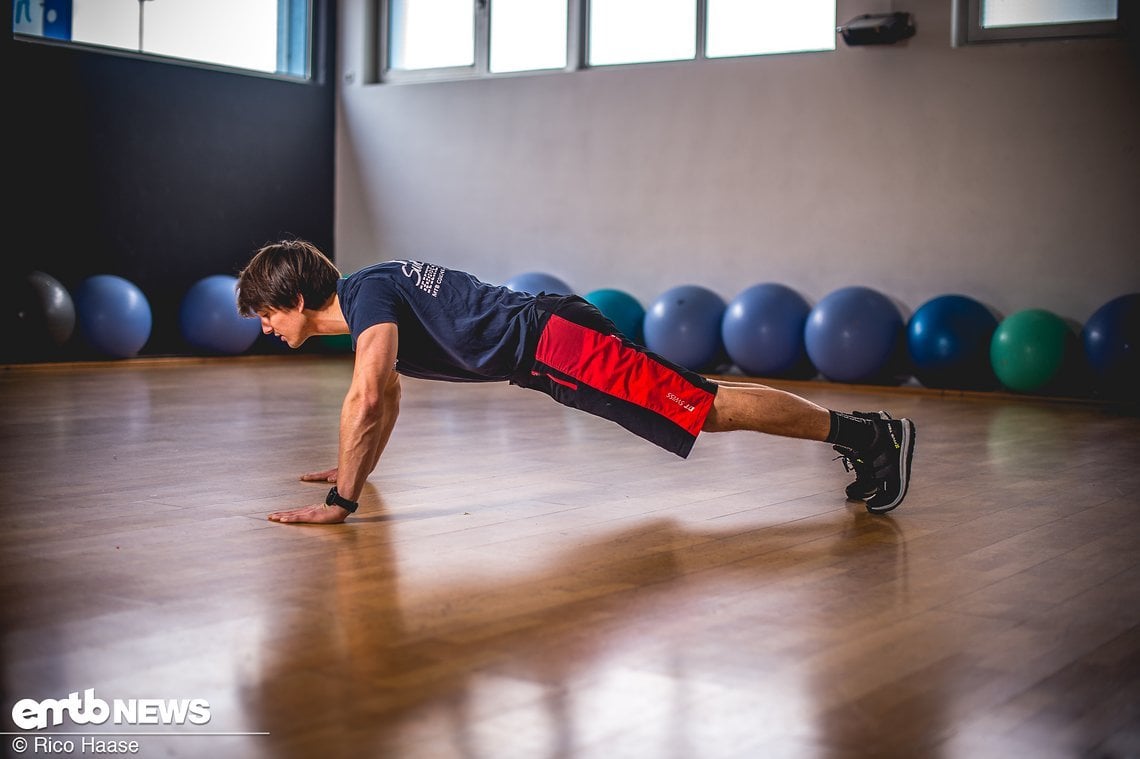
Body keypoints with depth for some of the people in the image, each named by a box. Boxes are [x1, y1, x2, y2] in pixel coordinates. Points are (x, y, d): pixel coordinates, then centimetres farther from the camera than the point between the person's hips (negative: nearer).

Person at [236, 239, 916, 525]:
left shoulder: (368, 295, -14)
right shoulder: (365, 299, 16)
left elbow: (365, 397, -28)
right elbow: (389, 395, 32)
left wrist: (342, 499, -25)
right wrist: (359, 467, 32)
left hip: (552, 344, -9)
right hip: (547, 346, 9)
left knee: (710, 408, -10)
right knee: (702, 403, 13)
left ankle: (867, 432, -6)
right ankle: (857, 438, 19)